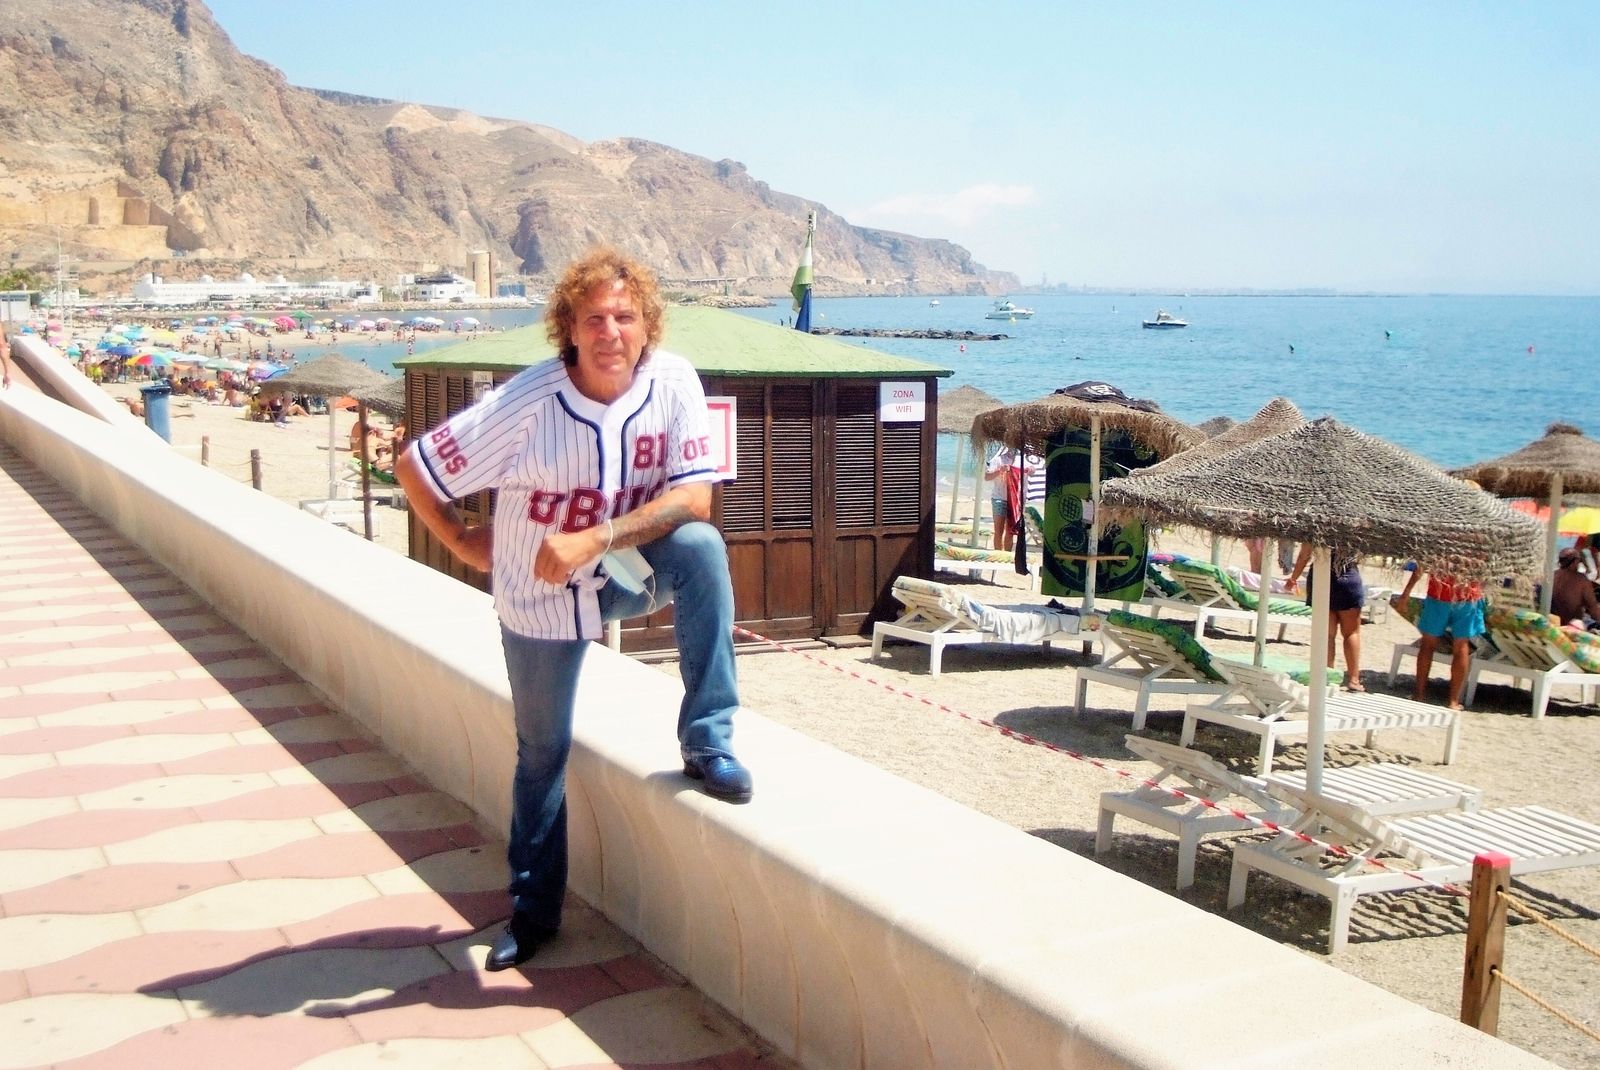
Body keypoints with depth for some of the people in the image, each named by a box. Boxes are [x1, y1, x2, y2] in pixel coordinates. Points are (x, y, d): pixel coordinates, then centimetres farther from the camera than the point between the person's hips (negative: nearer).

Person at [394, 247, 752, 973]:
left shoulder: (673, 382, -19)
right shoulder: (528, 403, -24)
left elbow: (694, 497, -23)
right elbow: (413, 467, -17)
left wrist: (592, 540, -30)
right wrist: (461, 540, -9)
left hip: (626, 574, 1)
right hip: (540, 598, -1)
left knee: (701, 545, -30)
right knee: (542, 752, 9)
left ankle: (707, 741, -19)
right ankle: (533, 909, 31)